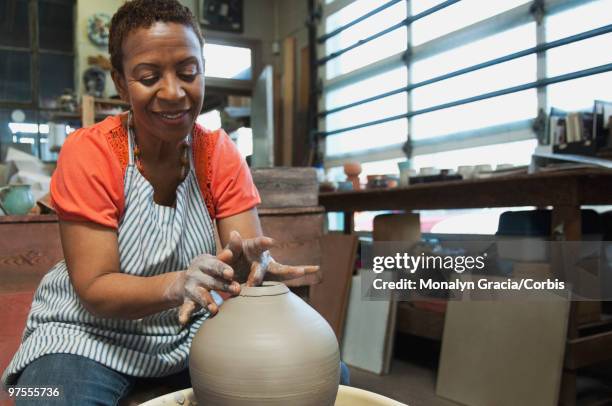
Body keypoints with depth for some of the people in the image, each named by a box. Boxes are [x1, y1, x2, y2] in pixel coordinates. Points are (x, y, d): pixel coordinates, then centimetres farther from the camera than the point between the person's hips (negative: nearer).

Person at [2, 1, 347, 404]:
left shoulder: (220, 153, -6)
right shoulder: (89, 152, -15)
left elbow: (251, 249, -11)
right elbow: (94, 290, -18)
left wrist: (252, 262, -36)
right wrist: (177, 285, -38)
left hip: (191, 327, 3)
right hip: (93, 332, -2)